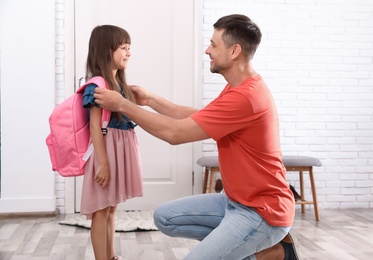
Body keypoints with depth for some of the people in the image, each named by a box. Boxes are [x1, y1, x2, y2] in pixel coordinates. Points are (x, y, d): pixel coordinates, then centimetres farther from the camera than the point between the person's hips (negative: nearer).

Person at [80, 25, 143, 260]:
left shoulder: (118, 83, 12)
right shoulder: (97, 85, -15)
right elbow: (95, 126, -19)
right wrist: (103, 162, -21)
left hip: (121, 149, 9)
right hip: (107, 150, -9)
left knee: (112, 207, 17)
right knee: (102, 210, 0)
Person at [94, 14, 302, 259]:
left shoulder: (245, 96, -26)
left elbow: (175, 133, -22)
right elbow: (197, 117, 15)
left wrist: (123, 104, -12)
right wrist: (150, 99, 11)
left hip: (262, 211, -10)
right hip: (237, 201, 10)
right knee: (165, 217, 5)